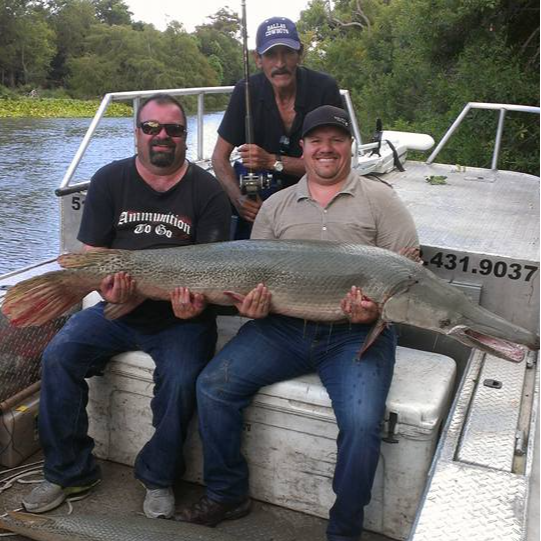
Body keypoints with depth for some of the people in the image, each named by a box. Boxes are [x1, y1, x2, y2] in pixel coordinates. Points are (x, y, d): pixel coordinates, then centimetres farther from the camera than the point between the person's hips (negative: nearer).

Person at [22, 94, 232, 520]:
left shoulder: (208, 191, -3)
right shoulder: (110, 181, 4)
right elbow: (92, 254, 1)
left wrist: (194, 302, -28)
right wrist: (112, 290, -20)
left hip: (180, 318, -2)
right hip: (120, 309, 3)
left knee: (181, 378, -27)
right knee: (58, 357, -16)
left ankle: (158, 478, 0)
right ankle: (69, 472, 3)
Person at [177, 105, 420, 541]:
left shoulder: (380, 199, 7)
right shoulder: (276, 205, 16)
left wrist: (377, 307, -18)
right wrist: (254, 304, -8)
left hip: (356, 334, -3)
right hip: (282, 326, 3)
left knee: (361, 422, -25)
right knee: (213, 385, -13)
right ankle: (227, 496, 9)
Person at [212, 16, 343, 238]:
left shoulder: (324, 88, -16)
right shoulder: (246, 91, -9)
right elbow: (220, 157, -6)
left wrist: (272, 161, -29)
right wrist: (239, 199, -25)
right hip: (257, 195, 1)